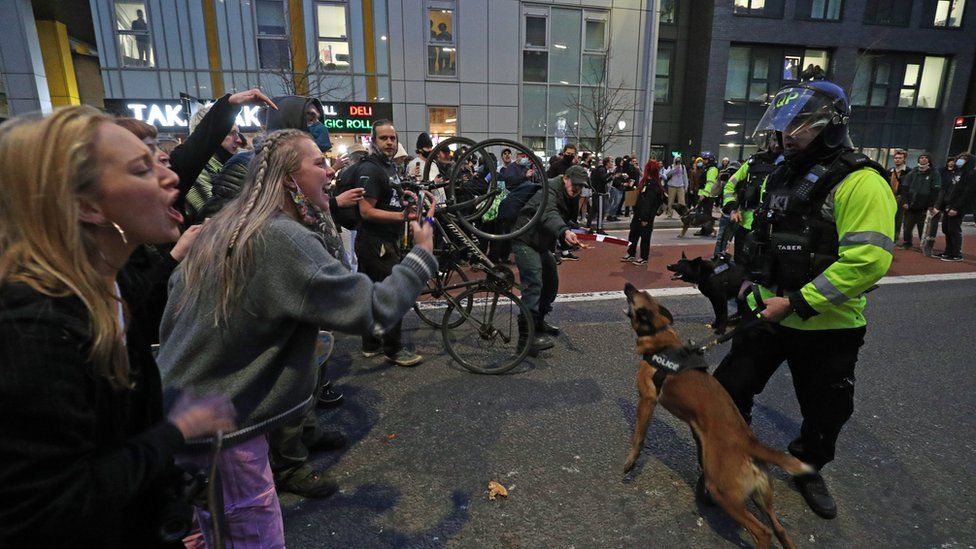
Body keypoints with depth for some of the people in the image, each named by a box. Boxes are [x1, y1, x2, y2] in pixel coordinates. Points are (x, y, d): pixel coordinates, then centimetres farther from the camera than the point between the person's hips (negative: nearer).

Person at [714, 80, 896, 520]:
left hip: (827, 328, -5)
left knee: (825, 413, 17)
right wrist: (752, 283, 9)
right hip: (769, 315, 6)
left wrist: (798, 303, -26)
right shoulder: (781, 176, 6)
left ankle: (808, 468, 44)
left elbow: (867, 261, -27)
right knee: (729, 390, 9)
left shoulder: (860, 183, -18)